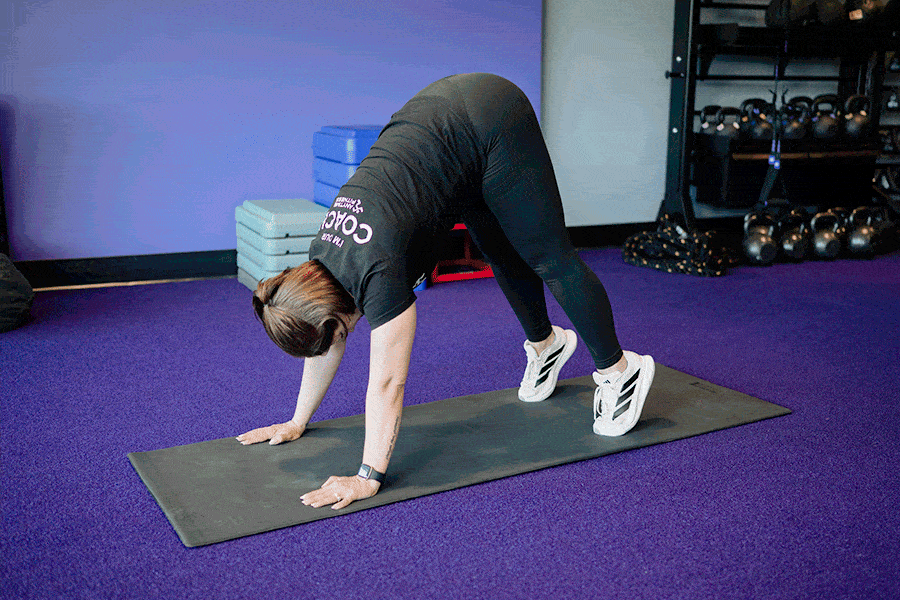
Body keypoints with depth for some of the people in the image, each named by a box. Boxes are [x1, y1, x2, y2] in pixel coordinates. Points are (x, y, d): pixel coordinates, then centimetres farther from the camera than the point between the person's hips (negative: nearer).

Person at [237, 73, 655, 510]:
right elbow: (326, 346, 7)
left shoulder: (376, 269, -29)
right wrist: (297, 422, 13)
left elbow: (387, 383, -27)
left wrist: (368, 478, -22)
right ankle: (546, 344, 42)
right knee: (503, 256, 19)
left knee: (548, 257, -1)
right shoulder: (320, 256, -6)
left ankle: (620, 370, 13)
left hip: (490, 124, -7)